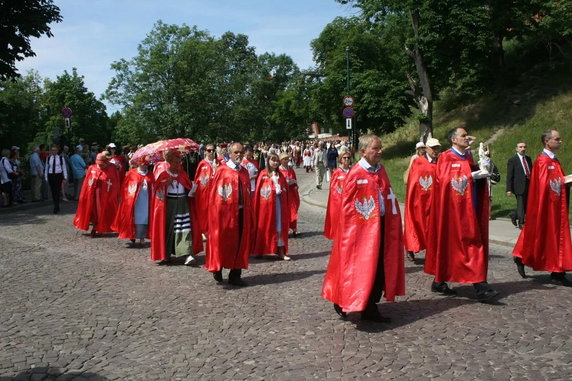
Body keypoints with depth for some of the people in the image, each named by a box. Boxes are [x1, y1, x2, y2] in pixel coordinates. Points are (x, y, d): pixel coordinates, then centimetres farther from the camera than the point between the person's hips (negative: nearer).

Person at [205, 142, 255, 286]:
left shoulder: (244, 172, 11)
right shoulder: (222, 170, -5)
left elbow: (248, 194, 12)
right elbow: (215, 193, -7)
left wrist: (250, 212, 7)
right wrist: (217, 213, -13)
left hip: (242, 213, 5)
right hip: (225, 211, -5)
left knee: (240, 244, 7)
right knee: (222, 242, 4)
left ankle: (235, 275, 16)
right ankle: (217, 269, 26)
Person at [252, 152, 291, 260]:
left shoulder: (280, 175, 10)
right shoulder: (263, 174, -3)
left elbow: (285, 189, 13)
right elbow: (258, 190, -4)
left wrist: (280, 190, -5)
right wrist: (257, 206, -7)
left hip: (278, 203, 3)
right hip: (266, 203, -3)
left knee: (280, 227, 2)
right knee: (265, 226, 5)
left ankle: (281, 251, 5)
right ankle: (261, 250, 18)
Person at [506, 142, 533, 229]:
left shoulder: (528, 158, 13)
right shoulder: (512, 160, -6)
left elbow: (531, 172, 19)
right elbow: (509, 176, -8)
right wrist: (509, 189, -13)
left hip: (529, 186, 6)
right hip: (519, 186, -6)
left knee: (527, 205, 11)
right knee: (521, 205, -1)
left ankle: (514, 215, 34)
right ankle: (521, 223, 12)